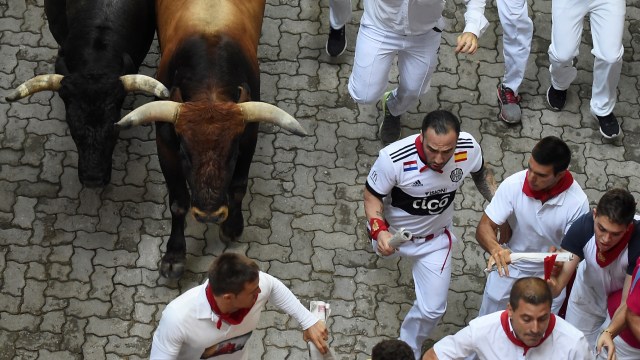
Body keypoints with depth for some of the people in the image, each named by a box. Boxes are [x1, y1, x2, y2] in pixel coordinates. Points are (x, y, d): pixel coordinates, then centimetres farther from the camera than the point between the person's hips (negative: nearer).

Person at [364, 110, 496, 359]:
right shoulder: (393, 158, -40)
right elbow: (372, 196, -23)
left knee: (432, 309, 2)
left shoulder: (469, 149, -30)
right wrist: (380, 231, -39)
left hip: (435, 238, 1)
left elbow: (481, 173, -4)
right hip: (392, 233, -1)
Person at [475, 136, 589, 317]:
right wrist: (496, 249, -43)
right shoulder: (512, 185, -24)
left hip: (550, 276, -1)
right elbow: (485, 227, -21)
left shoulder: (577, 202, -27)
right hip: (508, 267, 1)